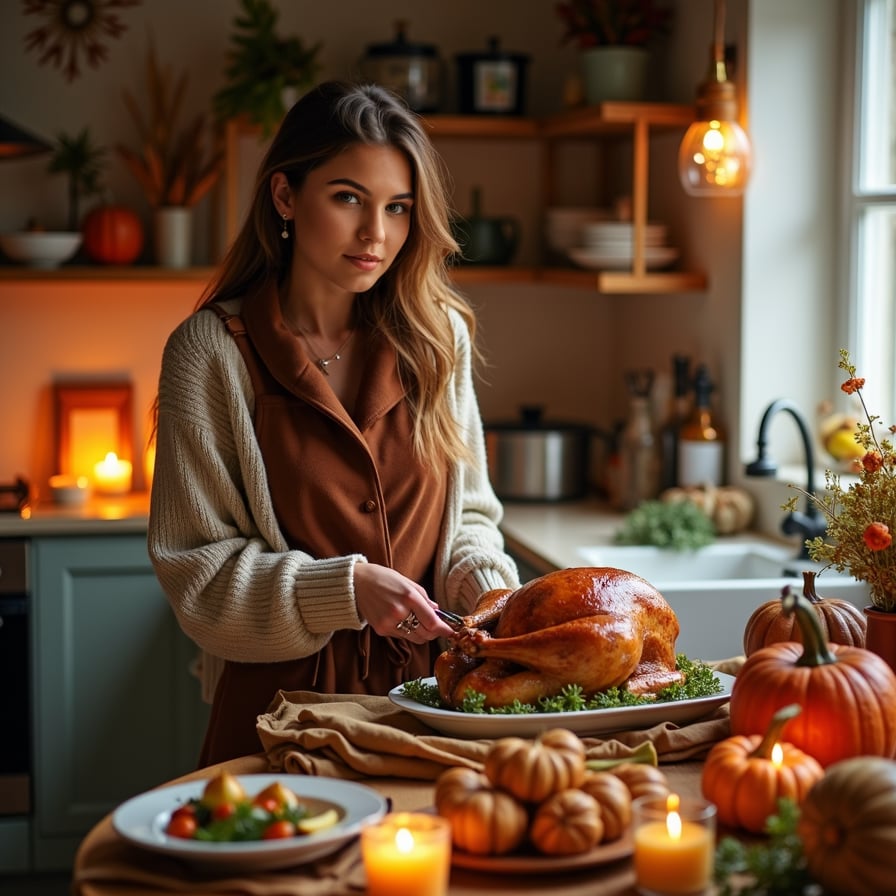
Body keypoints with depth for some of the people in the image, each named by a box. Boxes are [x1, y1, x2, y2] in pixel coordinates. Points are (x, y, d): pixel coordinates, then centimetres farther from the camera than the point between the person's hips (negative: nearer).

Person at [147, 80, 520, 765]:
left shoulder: (437, 336, 7)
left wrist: (482, 582, -6)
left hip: (426, 686, 3)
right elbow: (199, 569, -5)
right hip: (284, 699, -2)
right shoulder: (212, 350, -4)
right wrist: (347, 589, -18)